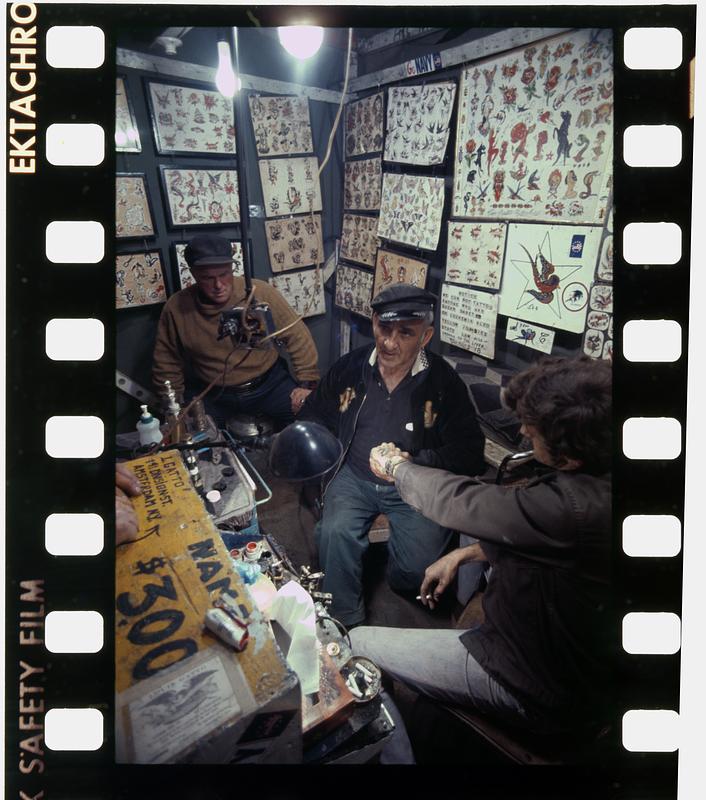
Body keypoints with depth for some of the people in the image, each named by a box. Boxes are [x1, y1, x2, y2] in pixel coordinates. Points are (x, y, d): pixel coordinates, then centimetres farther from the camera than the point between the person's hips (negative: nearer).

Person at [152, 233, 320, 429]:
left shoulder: (261, 293, -14)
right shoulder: (176, 308, -10)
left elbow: (297, 337, -6)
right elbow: (167, 364, 3)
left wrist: (307, 384, -8)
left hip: (269, 383, -1)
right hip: (211, 394, 1)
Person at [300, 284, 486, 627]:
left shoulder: (444, 382, -9)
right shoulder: (350, 367, 0)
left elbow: (469, 454, -10)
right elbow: (314, 416, 16)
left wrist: (413, 463, -24)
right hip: (354, 478, 3)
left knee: (416, 567, -21)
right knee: (334, 532, -25)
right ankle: (345, 623, -1)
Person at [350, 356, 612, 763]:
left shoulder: (574, 508, -37)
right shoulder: (597, 482, -9)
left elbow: (459, 501, -24)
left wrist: (396, 465, -6)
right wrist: (466, 553, 5)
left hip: (542, 697, -8)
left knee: (358, 643, 0)